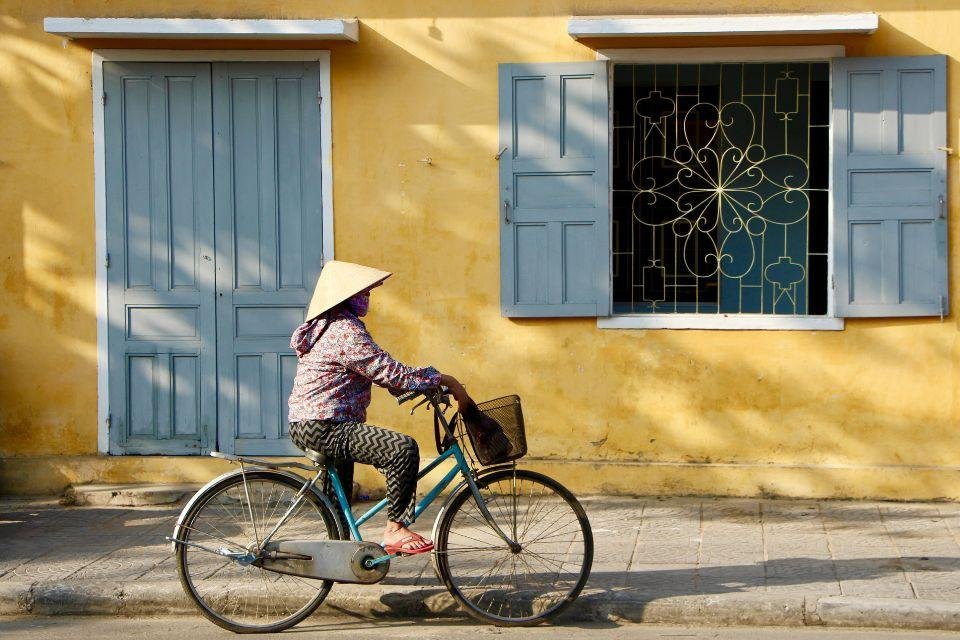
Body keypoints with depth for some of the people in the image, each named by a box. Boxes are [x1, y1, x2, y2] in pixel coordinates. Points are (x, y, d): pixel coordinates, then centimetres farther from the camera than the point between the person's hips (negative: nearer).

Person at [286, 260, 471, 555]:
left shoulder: (324, 326, 18)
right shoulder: (346, 331, -16)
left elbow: (378, 371, 21)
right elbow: (390, 372, -20)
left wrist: (429, 383, 14)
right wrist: (444, 380, -14)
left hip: (306, 427, 11)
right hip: (322, 428, -11)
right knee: (404, 448, -23)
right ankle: (395, 530, -16)